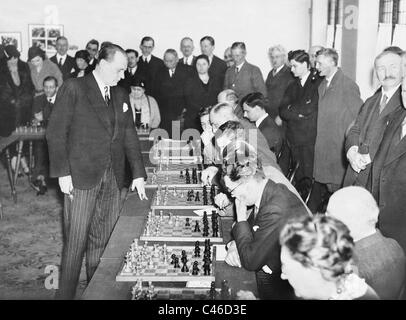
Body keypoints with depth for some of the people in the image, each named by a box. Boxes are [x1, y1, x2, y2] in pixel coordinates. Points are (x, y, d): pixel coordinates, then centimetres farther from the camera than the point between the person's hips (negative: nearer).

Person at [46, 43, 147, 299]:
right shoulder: (74, 88, -4)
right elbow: (56, 132, -6)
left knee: (103, 240, 9)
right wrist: (62, 173, -11)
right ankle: (66, 293, 13)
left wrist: (138, 173, 10)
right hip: (81, 176, -5)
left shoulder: (121, 95, 14)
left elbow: (130, 135, 15)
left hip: (113, 178, 5)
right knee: (76, 241, 0)